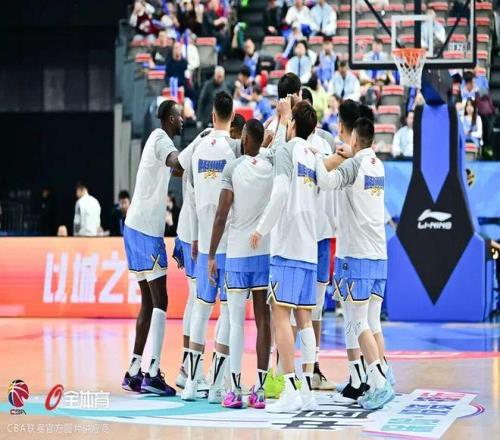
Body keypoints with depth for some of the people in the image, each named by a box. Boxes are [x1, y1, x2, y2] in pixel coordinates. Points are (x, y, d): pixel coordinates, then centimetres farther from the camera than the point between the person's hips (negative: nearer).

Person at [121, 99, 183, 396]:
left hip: (137, 228, 10)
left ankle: (134, 372, 12)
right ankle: (153, 374, -15)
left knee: (149, 302, 12)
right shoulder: (161, 139, -10)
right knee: (160, 301, -10)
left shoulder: (159, 139, 20)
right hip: (146, 230, -10)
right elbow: (179, 163, -31)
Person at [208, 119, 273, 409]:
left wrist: (211, 255, -3)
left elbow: (221, 216, -8)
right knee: (263, 319, 3)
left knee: (236, 322, 2)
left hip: (237, 253, -2)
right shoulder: (273, 168, 4)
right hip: (267, 252, 2)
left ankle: (236, 390, -1)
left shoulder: (233, 169, -5)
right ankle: (260, 390, 2)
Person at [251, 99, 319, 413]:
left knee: (280, 314, -8)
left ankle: (291, 392, -13)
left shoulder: (288, 148, -4)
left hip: (287, 245, -7)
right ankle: (308, 392, 7)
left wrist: (262, 229, -10)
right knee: (304, 318, 8)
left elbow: (281, 192, -16)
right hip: (310, 248, 7)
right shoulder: (312, 155, 16)